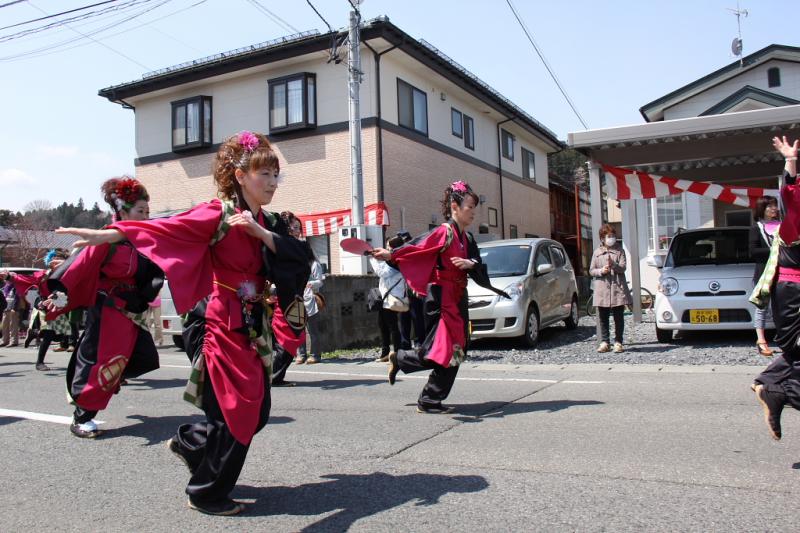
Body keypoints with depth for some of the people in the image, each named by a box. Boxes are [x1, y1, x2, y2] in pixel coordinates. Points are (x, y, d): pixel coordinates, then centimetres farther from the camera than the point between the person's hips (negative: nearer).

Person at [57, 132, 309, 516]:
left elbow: (297, 258, -4)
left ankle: (189, 442, 36)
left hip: (252, 325, 8)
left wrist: (259, 231, -19)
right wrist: (109, 234, -42)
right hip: (221, 324, -7)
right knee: (235, 410, -3)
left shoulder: (267, 222, 10)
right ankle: (207, 493, 19)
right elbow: (168, 227, -27)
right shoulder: (219, 212, -11)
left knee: (257, 410, 10)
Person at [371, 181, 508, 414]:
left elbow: (480, 271, 8)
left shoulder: (467, 239, 12)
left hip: (457, 298, 8)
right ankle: (399, 359, 18)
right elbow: (416, 246, -20)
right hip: (440, 297, -8)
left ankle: (430, 400, 16)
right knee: (439, 352, -9)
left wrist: (470, 264, -14)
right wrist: (390, 255, -34)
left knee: (453, 352, 6)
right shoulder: (444, 232, -10)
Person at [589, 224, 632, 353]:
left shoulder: (619, 250, 6)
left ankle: (618, 342, 7)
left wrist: (613, 265, -24)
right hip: (602, 289, 1)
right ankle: (604, 342, 10)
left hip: (618, 289, -1)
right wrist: (601, 271, -12)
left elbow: (623, 267, -5)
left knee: (619, 317, 1)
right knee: (603, 318, 4)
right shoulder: (597, 252, 10)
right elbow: (591, 270, 8)